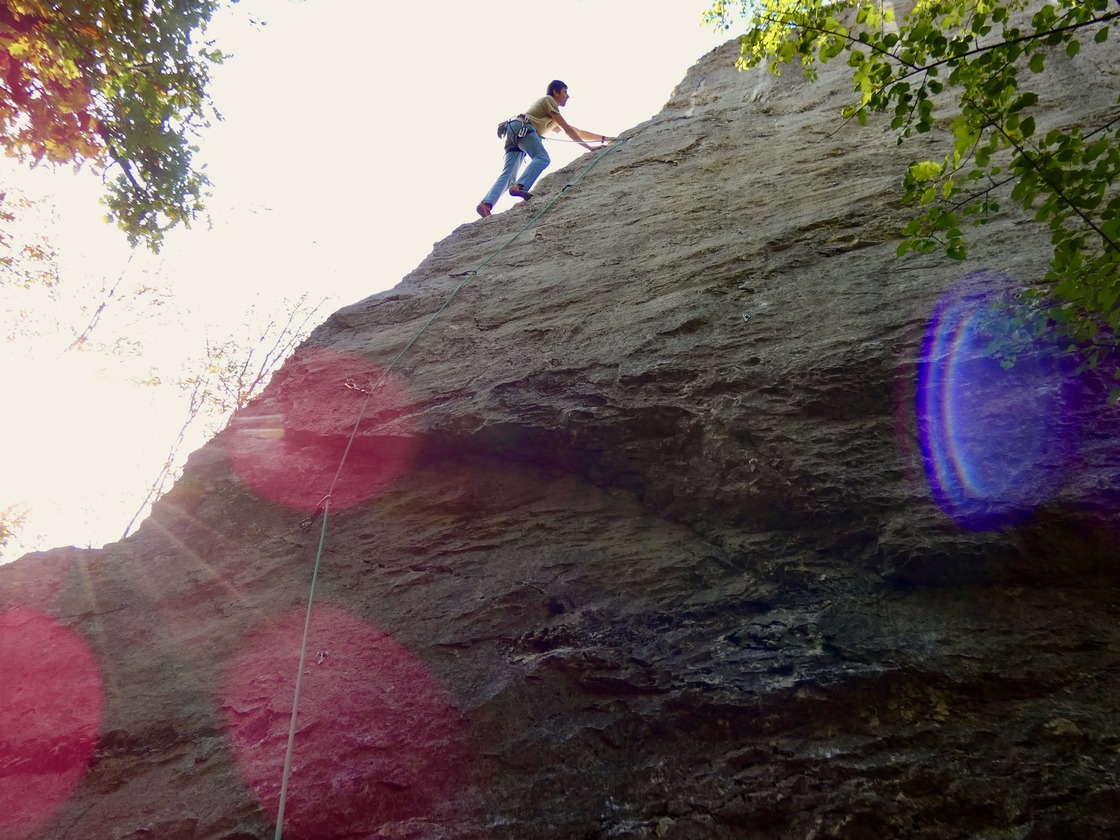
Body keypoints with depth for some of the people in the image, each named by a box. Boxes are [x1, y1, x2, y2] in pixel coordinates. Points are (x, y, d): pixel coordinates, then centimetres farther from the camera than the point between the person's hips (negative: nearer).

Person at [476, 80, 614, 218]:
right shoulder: (548, 99, 13)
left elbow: (577, 131, 39)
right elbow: (567, 129, 4)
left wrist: (604, 138, 37)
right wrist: (589, 147, 4)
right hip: (521, 127, -9)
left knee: (508, 175, -7)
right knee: (543, 158, -27)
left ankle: (486, 204, -27)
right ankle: (519, 187, -48)